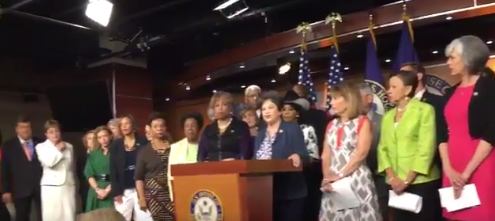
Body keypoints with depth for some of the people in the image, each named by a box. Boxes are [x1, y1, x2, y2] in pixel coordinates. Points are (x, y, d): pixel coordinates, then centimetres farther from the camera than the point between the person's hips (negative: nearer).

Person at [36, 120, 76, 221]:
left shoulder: (69, 146, 12)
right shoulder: (41, 147, 1)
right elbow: (49, 162, -16)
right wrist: (57, 150, -5)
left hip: (69, 186, 3)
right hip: (51, 186, -3)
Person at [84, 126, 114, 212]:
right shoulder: (93, 154, 13)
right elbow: (89, 173, 3)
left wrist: (108, 190, -14)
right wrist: (97, 189, -10)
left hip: (111, 191, -3)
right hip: (95, 190, 3)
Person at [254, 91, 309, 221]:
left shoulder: (293, 128, -3)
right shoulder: (260, 134, 15)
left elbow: (304, 155, -12)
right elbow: (256, 160, 17)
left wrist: (297, 157, -33)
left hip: (290, 193, -6)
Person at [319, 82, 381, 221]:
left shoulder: (363, 122, -1)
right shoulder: (332, 125, 14)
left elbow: (361, 154, -12)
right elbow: (326, 155, 9)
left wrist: (340, 175, -16)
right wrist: (327, 177, -7)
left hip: (357, 180, -5)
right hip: (334, 183, 5)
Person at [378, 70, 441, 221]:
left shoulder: (425, 110, -2)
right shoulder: (387, 116, 14)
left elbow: (426, 148, -10)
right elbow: (383, 148, 8)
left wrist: (407, 180, -13)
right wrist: (392, 177, -7)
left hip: (421, 182, -5)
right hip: (396, 185, 5)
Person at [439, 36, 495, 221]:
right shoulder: (451, 93, 14)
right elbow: (444, 134, 10)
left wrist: (467, 172, -13)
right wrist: (448, 169, -4)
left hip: (480, 168, -5)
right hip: (453, 171, 5)